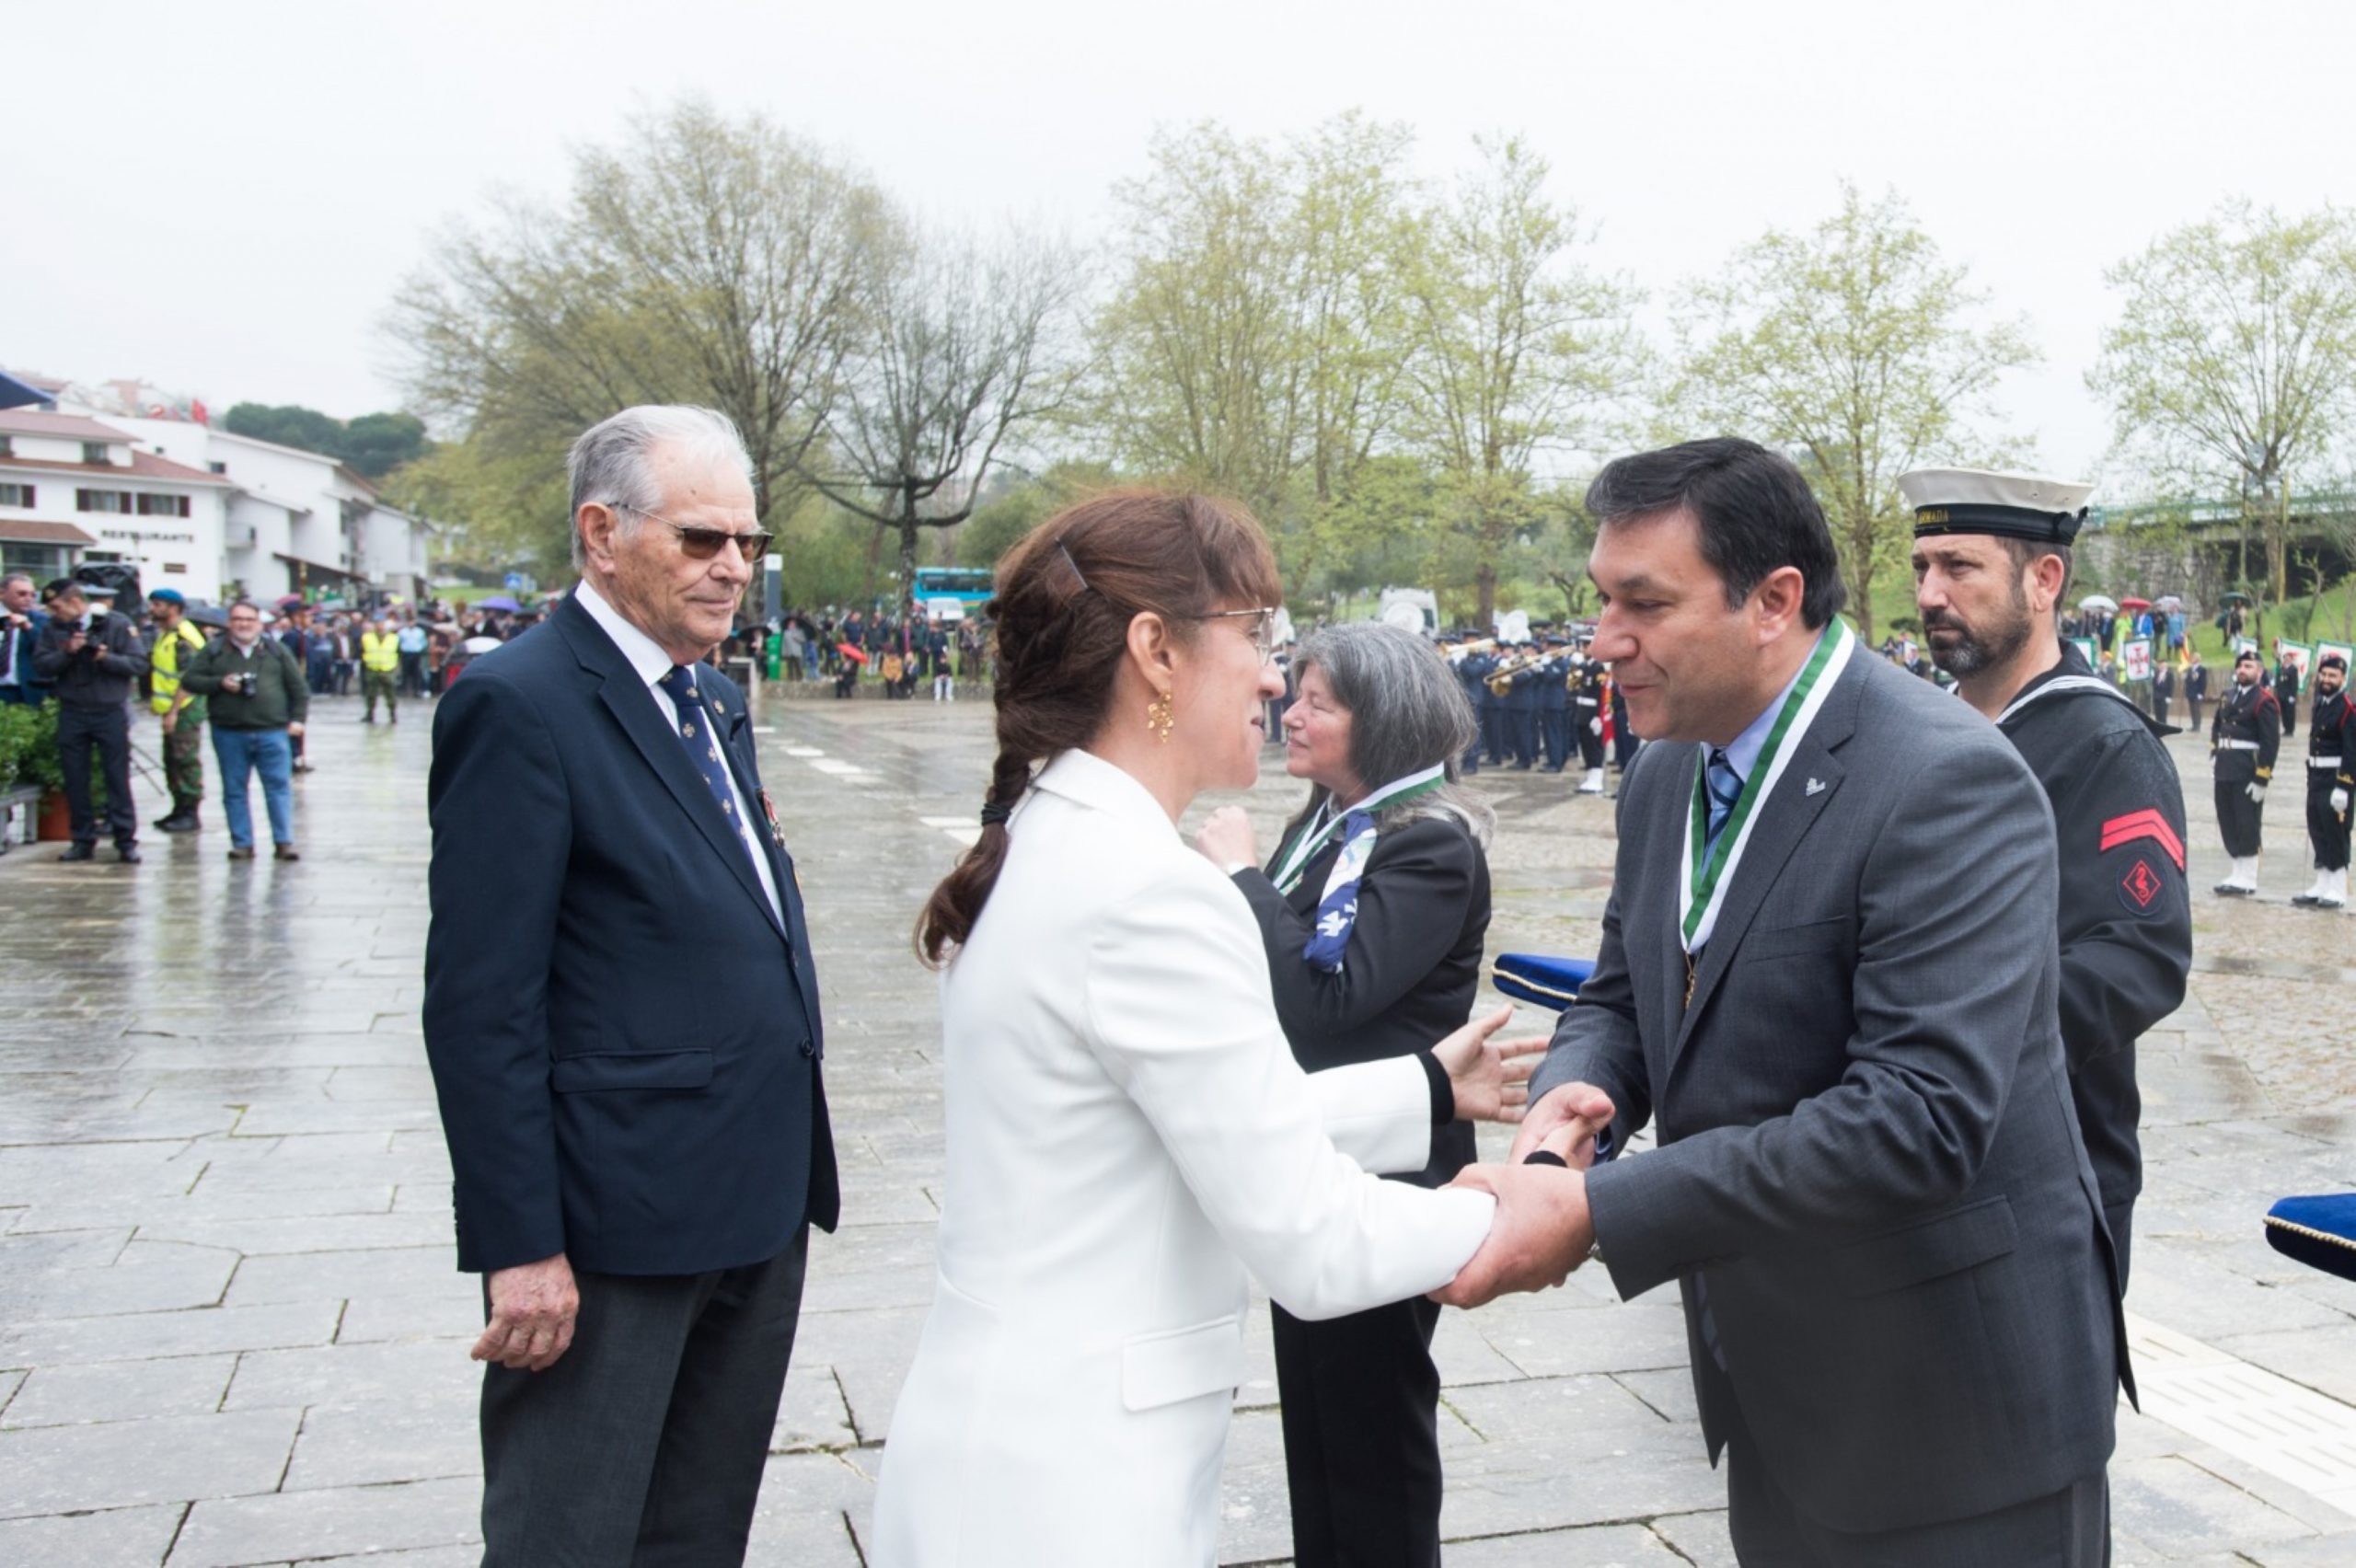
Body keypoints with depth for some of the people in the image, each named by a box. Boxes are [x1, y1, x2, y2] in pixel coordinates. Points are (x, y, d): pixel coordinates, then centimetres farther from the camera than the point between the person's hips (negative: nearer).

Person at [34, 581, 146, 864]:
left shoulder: (117, 625, -3)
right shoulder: (53, 629, 6)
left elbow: (139, 664, -7)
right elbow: (41, 665, -1)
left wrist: (106, 658, -20)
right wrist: (67, 652, -16)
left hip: (110, 713, -3)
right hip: (71, 714, 3)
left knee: (118, 779, -1)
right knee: (75, 781, 6)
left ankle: (126, 842, 3)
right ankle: (83, 840, 15)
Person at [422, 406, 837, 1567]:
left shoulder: (711, 698, 13)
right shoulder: (520, 704, -14)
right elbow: (480, 1005, -17)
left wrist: (794, 1160, 16)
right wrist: (519, 1246, -19)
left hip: (758, 1209, 8)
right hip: (613, 1231, -8)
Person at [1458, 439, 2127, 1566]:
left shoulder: (1947, 783, -23)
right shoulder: (1665, 774, 3)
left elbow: (1923, 1115, -30)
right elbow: (1623, 995, 12)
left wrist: (1596, 1213, -31)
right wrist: (1572, 1093, -13)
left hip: (1946, 1404, -7)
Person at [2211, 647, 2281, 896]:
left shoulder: (2265, 701, -10)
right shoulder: (2228, 696, 13)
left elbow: (2271, 742, -14)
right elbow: (2217, 726, 26)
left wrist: (2262, 780, -17)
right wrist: (2214, 753, 12)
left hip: (2248, 774, -7)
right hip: (2225, 771, 7)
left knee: (2247, 825, -1)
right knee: (2228, 823, 12)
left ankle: (2247, 881, 6)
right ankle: (2239, 873, 22)